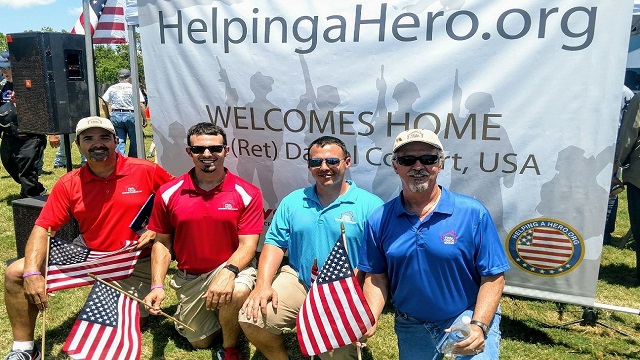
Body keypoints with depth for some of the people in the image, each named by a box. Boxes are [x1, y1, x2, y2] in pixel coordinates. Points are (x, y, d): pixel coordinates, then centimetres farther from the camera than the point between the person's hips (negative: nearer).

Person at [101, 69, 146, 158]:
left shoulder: (112, 88, 9)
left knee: (119, 142, 5)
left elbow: (104, 104, 6)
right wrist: (144, 119, 0)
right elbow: (141, 105, -7)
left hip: (115, 116, 3)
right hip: (130, 115, -3)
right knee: (134, 142, 10)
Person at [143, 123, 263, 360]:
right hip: (189, 277, 3)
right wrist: (157, 286, -10)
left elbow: (247, 245, -16)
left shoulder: (247, 193, -14)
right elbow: (162, 243, 1)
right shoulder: (168, 194, -6)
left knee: (238, 291, -37)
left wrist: (229, 272, -35)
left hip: (232, 267, -3)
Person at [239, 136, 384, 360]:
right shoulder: (293, 201, 7)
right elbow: (275, 243, 5)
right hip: (297, 280, 3)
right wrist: (263, 286, -10)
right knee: (251, 319, -14)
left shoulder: (370, 205, -6)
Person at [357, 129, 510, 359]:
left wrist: (478, 326, -21)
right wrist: (369, 321, -14)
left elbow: (493, 277, -10)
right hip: (411, 327, 3)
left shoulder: (473, 213, -12)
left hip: (469, 320, -2)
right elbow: (377, 277, 0)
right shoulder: (379, 220, -6)